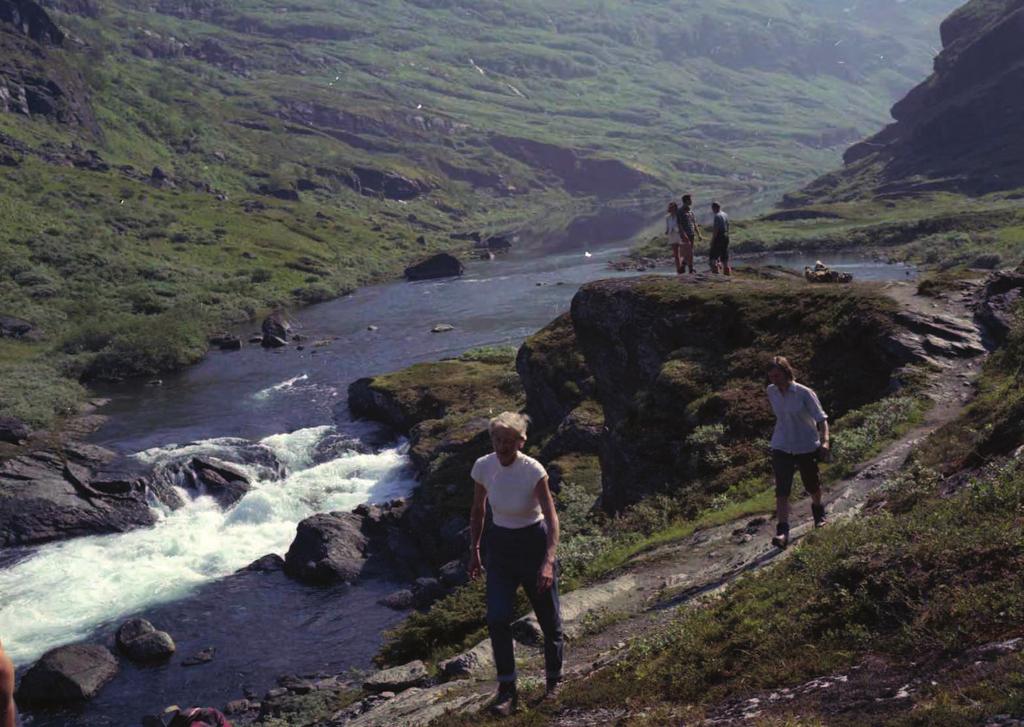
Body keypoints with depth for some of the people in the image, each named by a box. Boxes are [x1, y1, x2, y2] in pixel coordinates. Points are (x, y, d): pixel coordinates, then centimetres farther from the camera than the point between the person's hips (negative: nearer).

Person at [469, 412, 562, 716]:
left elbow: (552, 517, -24)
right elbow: (477, 511, 7)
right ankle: (507, 689, 2)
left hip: (533, 542, -3)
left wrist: (548, 561, -34)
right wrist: (474, 551, 8)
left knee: (548, 616, 8)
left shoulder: (533, 470, -22)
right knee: (497, 618, -9)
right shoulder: (483, 466, -9)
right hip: (499, 543, 3)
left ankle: (554, 679, 31)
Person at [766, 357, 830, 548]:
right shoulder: (771, 391, -2)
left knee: (812, 485, 16)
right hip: (781, 447, 2)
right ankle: (782, 531, -17)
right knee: (782, 490, -12)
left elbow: (821, 418, -15)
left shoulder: (804, 393, -15)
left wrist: (825, 441, -29)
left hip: (806, 446, -2)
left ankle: (818, 512, 48)